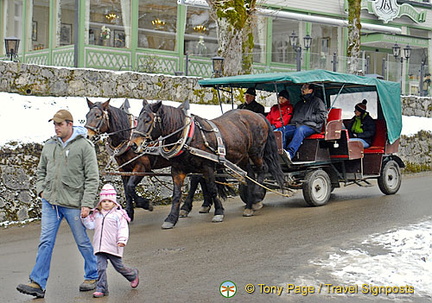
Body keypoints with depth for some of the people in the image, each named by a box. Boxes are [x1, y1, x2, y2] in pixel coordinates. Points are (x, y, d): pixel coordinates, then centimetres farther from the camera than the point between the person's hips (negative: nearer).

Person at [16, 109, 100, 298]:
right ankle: (38, 284, 2)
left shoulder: (84, 146, -7)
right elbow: (41, 171, 22)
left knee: (82, 242, 7)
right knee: (45, 242, 1)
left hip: (73, 204, -4)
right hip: (50, 202, 4)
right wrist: (41, 190, 5)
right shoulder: (49, 146, 9)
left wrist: (87, 204, -14)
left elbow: (92, 178, -8)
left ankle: (92, 277, 25)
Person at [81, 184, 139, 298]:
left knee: (119, 267, 11)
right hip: (100, 248, 4)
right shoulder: (97, 214, 10)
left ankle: (133, 275, 37)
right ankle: (101, 288, 1)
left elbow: (123, 228, -10)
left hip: (113, 247, -4)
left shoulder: (118, 214, -5)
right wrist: (85, 218, -5)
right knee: (100, 268, -4)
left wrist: (122, 240, -22)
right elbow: (91, 225, 10)